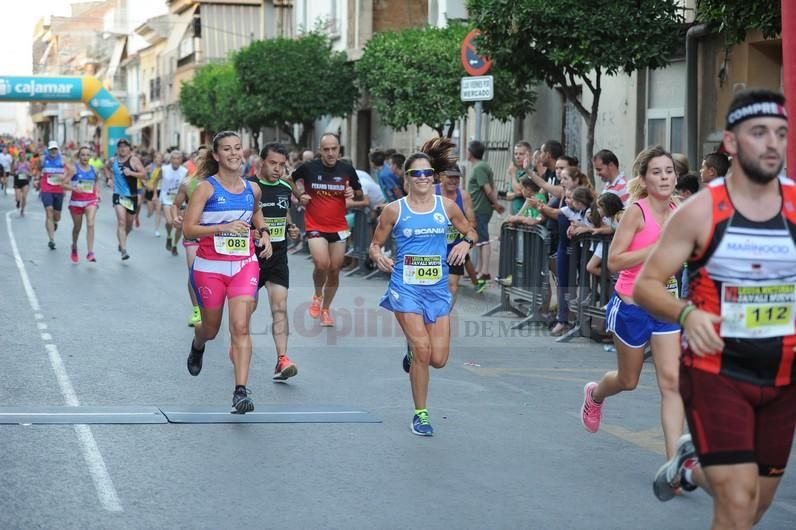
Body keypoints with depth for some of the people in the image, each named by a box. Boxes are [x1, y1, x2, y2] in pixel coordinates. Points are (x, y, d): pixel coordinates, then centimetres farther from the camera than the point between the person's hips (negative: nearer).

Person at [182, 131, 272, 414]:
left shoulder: (252, 189, 5)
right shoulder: (206, 188, -9)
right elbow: (188, 229, -14)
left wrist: (264, 234, 9)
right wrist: (224, 227, -25)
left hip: (245, 265, 2)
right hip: (210, 266, -2)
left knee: (241, 327, -15)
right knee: (211, 329, 14)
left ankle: (241, 391, -17)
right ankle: (197, 346, 53)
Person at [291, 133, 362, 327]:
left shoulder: (347, 170, -2)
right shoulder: (309, 168, -7)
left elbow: (360, 195, 10)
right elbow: (294, 180, 14)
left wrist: (353, 193, -13)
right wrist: (300, 194, -4)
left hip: (339, 227, 3)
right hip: (315, 226, -2)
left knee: (334, 269, 5)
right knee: (322, 263, -21)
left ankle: (326, 308, 23)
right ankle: (317, 296, 9)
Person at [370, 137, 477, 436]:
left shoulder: (447, 207, 4)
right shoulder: (394, 210, -2)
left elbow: (471, 232, 17)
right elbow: (375, 244, 7)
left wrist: (466, 242, -6)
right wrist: (378, 257, -16)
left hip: (437, 288, 3)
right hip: (406, 287, -3)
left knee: (438, 359, -3)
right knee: (422, 350, -13)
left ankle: (413, 350, 35)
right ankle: (420, 414, 4)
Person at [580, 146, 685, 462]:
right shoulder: (636, 212, -16)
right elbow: (614, 261, -21)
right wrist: (657, 247, -27)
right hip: (631, 306, -4)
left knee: (671, 381, -9)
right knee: (629, 381, 15)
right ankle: (595, 394, 52)